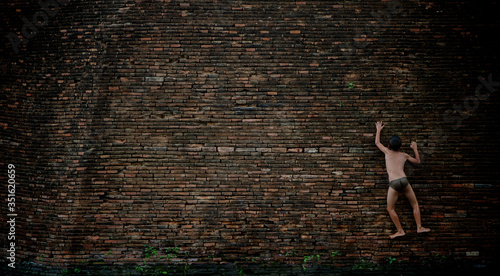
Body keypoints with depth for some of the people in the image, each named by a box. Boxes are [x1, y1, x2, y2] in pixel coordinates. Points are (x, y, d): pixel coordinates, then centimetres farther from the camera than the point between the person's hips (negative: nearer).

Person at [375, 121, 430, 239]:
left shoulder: (387, 152, 12)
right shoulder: (404, 155, 17)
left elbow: (377, 142, 29)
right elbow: (417, 161, 34)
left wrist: (378, 129, 41)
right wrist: (415, 149, 44)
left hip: (393, 183, -2)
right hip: (404, 180, 2)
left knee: (390, 208, 9)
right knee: (415, 204, 18)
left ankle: (400, 231, 7)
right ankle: (419, 227, 14)